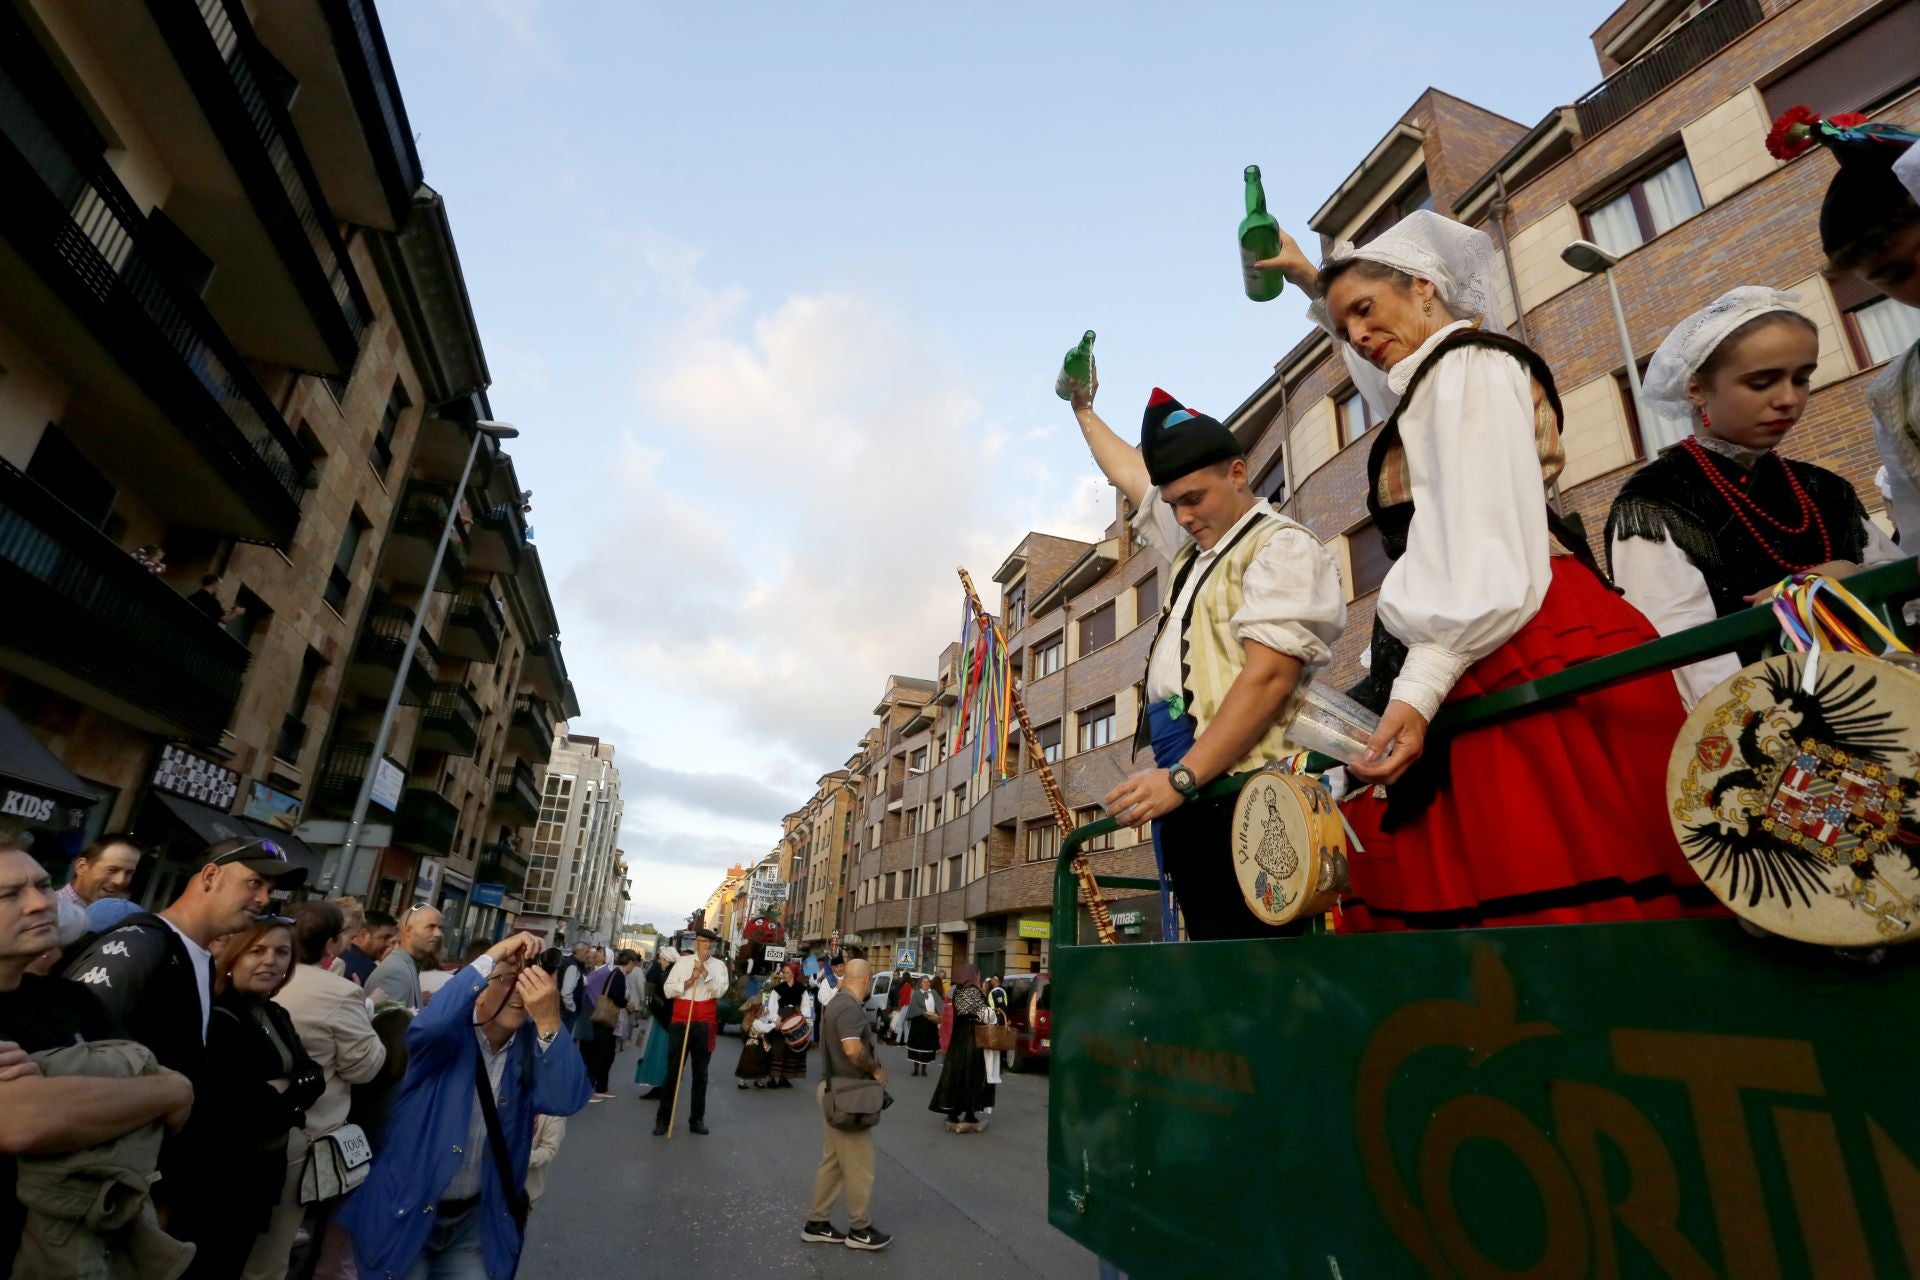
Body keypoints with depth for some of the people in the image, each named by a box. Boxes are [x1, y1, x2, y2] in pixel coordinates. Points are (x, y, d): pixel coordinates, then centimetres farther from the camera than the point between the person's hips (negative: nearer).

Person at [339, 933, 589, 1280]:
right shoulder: (451, 1033, -14)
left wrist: (549, 1021, -39)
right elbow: (427, 1025, -40)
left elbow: (567, 1100, -25)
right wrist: (493, 955, -41)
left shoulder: (533, 1047, -7)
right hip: (406, 1210, -3)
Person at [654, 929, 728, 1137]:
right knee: (672, 1071, 4)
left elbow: (720, 990, -11)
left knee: (700, 1073, 10)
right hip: (681, 1020, 0)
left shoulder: (719, 965, 3)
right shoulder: (682, 962, 4)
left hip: (705, 1023, 1)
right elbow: (667, 990, -1)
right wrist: (689, 981, -13)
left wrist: (705, 973, -19)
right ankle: (663, 1119, 15)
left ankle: (697, 1119, 20)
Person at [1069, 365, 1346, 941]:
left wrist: (1182, 776, -24)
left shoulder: (1283, 547, -4)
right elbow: (1130, 473, 38)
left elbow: (1269, 676, -17)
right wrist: (1083, 410, 50)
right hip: (1189, 795, 8)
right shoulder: (1195, 546, 23)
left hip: (1237, 790, -8)